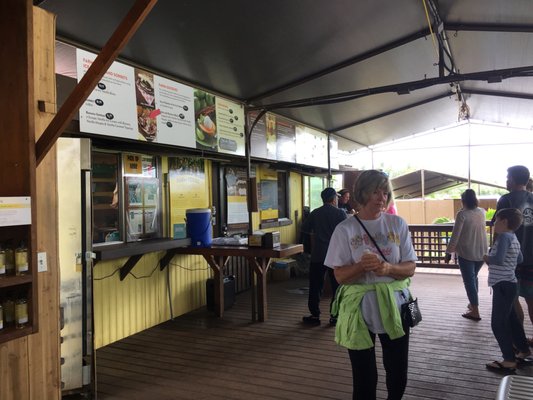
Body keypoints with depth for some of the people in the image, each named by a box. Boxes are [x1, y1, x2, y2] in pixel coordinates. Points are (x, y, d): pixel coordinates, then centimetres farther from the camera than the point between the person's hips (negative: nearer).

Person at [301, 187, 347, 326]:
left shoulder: (315, 213, 2)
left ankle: (314, 315, 12)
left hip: (317, 256, 2)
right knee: (337, 286, 9)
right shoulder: (340, 213, -6)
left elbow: (305, 229, 8)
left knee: (315, 286, 9)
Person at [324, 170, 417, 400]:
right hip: (359, 309, -2)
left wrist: (388, 268, -21)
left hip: (394, 306, 2)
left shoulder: (397, 224, -1)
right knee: (364, 377, 10)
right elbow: (340, 276, -7)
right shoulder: (345, 230, -7)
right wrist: (361, 267, -26)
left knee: (398, 374, 15)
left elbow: (410, 268, 0)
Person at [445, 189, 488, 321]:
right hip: (482, 252, 6)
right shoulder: (482, 212, 4)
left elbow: (455, 235, -16)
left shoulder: (462, 214, -15)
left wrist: (448, 252, -8)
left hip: (466, 253, -6)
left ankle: (475, 311, 2)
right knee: (473, 277, 23)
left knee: (469, 281, 1)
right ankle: (473, 303, 34)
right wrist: (474, 204, 25)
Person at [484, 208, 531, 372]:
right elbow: (519, 259, 25)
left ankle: (509, 361, 2)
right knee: (511, 320, 21)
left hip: (503, 285, -10)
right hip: (508, 284, 10)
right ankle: (524, 351, 34)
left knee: (498, 323, -4)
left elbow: (498, 259, -28)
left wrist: (487, 259, -10)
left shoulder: (504, 236, -17)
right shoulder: (513, 238, 14)